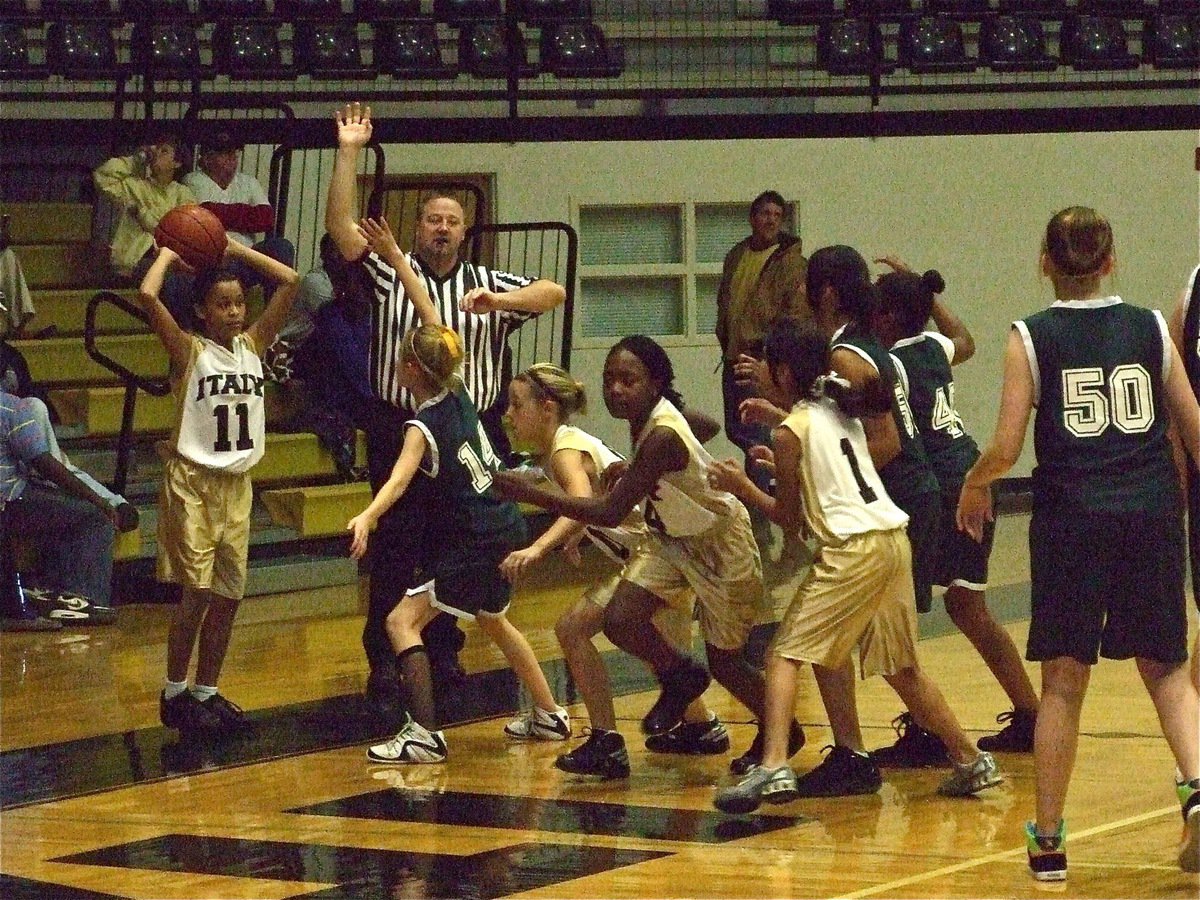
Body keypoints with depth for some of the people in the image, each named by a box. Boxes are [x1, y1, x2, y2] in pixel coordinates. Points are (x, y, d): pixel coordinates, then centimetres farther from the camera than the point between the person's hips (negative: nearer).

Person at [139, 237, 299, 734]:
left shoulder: (251, 346, 6)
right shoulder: (189, 352, -9)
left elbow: (289, 281, 6)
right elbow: (148, 296, -24)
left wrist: (235, 250, 6)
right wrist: (168, 256, -7)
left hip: (237, 484, 6)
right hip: (193, 482, -6)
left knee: (228, 596, 7)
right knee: (197, 592, -9)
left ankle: (207, 692, 18)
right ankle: (175, 694, 2)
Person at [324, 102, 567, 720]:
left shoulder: (489, 285, 10)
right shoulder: (389, 275, 4)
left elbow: (554, 293, -2)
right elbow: (340, 226, -6)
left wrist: (497, 300, -20)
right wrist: (348, 152, -11)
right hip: (401, 431, -2)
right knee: (395, 551, -3)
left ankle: (444, 651, 18)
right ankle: (383, 662, 0)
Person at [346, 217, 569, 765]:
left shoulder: (423, 426, -17)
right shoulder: (456, 394, 1)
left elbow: (400, 477, -37)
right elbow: (432, 319, 9)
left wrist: (367, 518, -53)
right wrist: (396, 259, 10)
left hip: (474, 546, -9)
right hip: (506, 530, 9)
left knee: (402, 621, -12)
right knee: (493, 622, 30)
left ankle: (424, 734, -25)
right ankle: (549, 715, 38)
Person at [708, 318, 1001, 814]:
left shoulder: (791, 432, -5)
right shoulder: (842, 410, 15)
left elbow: (790, 518, 0)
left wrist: (742, 487, 10)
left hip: (853, 550, -8)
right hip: (894, 540, 8)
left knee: (785, 654, -6)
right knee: (900, 666, 21)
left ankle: (773, 768, -22)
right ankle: (971, 761, 26)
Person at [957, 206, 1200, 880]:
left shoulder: (1031, 339, -1)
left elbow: (1006, 450, -5)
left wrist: (974, 486, 14)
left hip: (1071, 516, -1)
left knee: (1064, 681, 7)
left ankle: (1049, 841, 11)